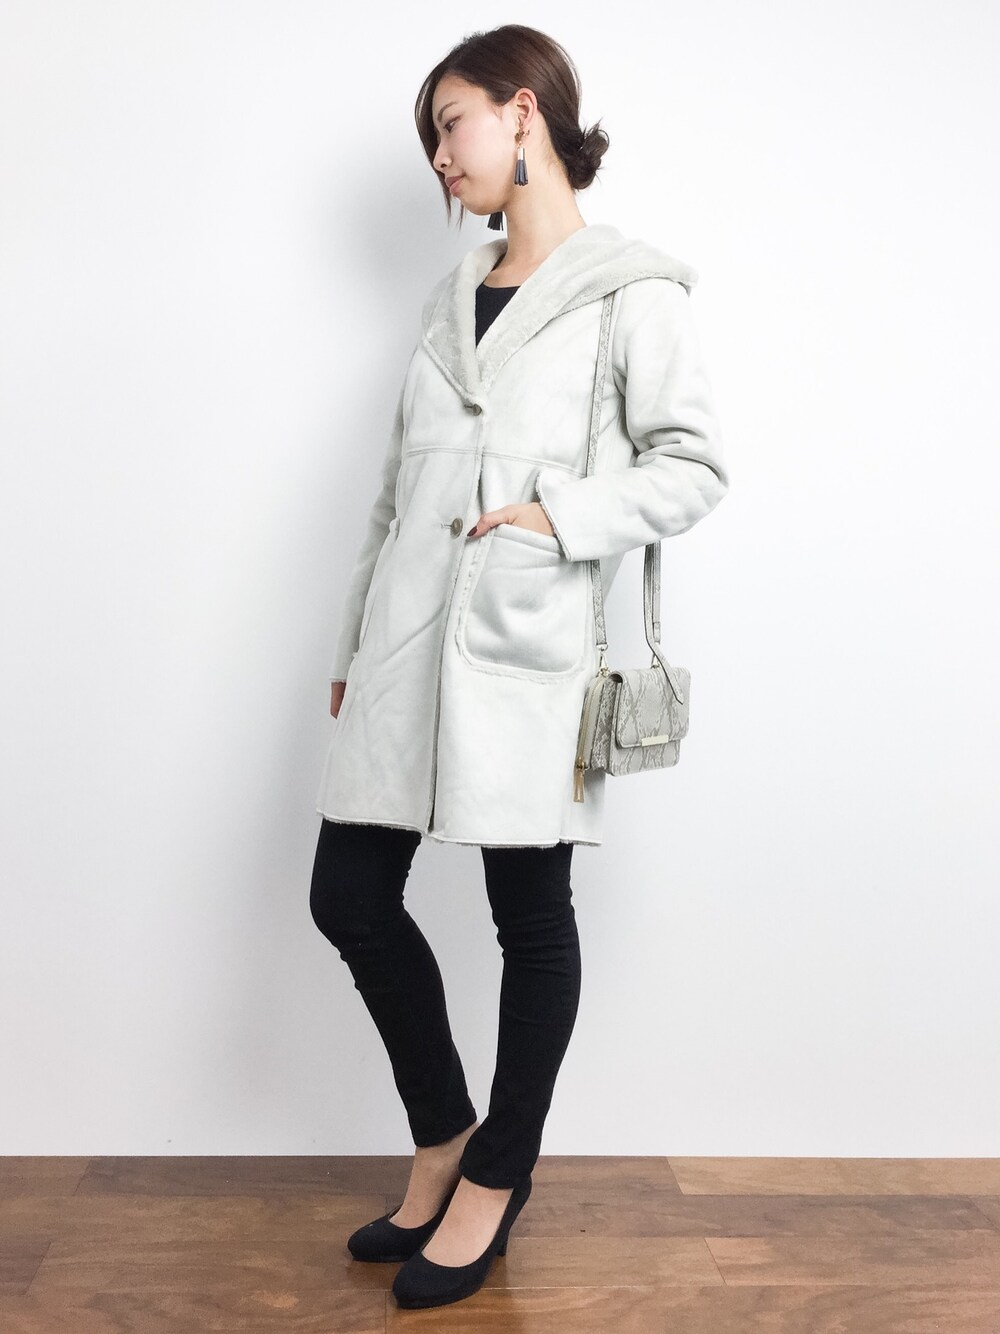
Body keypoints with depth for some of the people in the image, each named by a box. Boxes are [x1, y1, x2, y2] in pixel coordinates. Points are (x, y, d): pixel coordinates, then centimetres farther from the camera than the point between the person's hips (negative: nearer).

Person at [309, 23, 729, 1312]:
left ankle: (497, 1176, 25)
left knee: (531, 914, 5)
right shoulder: (453, 295, 18)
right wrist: (354, 639, 17)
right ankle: (441, 1138, 27)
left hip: (527, 645, -6)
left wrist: (559, 516, -17)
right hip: (410, 638, 7)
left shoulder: (631, 291, 0)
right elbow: (399, 481, 18)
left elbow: (693, 466, -4)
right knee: (350, 894, 5)